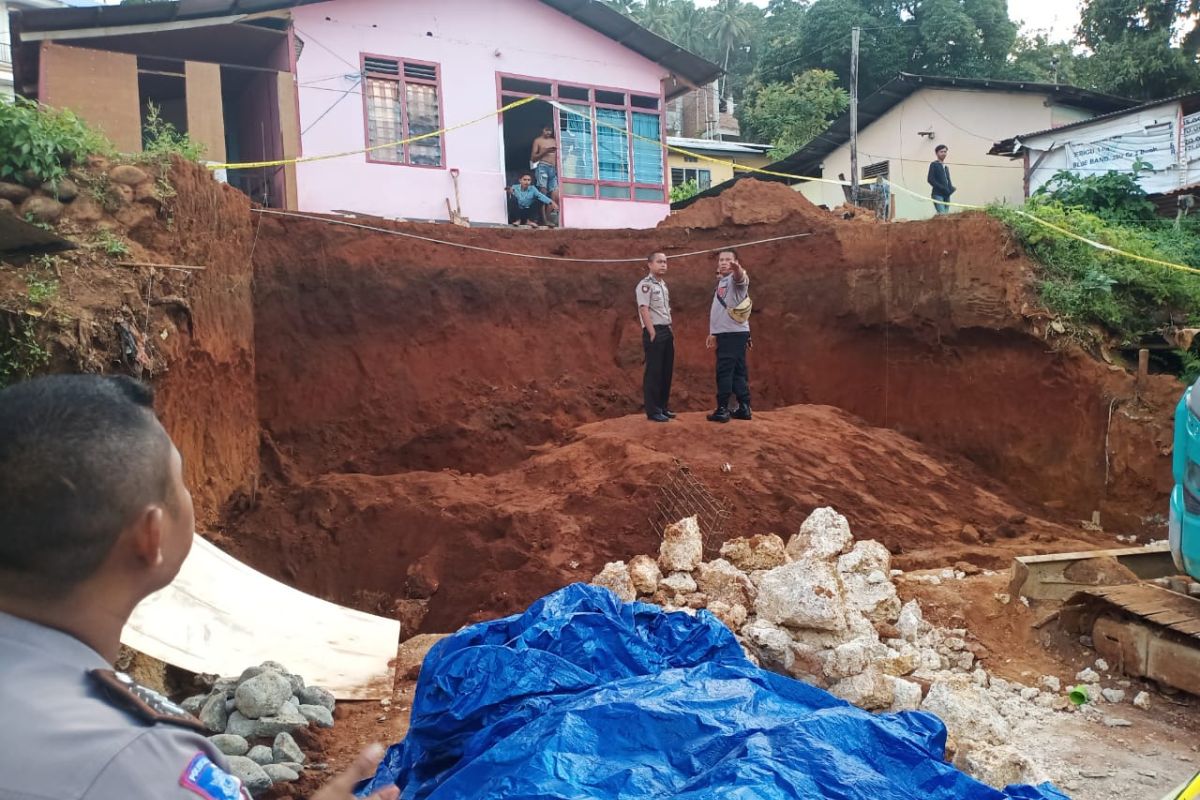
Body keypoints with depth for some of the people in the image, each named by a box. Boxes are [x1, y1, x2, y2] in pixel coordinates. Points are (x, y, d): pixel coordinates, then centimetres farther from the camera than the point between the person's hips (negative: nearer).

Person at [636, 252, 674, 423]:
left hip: (667, 331, 9)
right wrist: (652, 333, -21)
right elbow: (643, 309, -17)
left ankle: (663, 407, 20)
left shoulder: (663, 285, 17)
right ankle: (653, 411, -1)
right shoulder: (645, 284, -10)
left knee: (666, 371, 12)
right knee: (653, 372, -5)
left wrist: (670, 330, 15)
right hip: (654, 332, -9)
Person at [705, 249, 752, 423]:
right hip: (725, 333, 9)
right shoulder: (721, 282, 20)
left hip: (735, 333, -9)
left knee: (724, 371, -7)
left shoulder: (737, 278, -9)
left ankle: (722, 409, -3)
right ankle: (744, 408, 13)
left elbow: (740, 278, -36)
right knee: (737, 371, 10)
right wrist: (713, 333, 26)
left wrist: (737, 269, -58)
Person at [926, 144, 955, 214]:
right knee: (942, 215, -19)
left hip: (946, 195, 7)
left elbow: (948, 181, 22)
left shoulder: (946, 167, 23)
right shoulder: (934, 164, 1)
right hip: (938, 194, -7)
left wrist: (951, 188, -1)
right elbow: (930, 179, -9)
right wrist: (942, 188, -16)